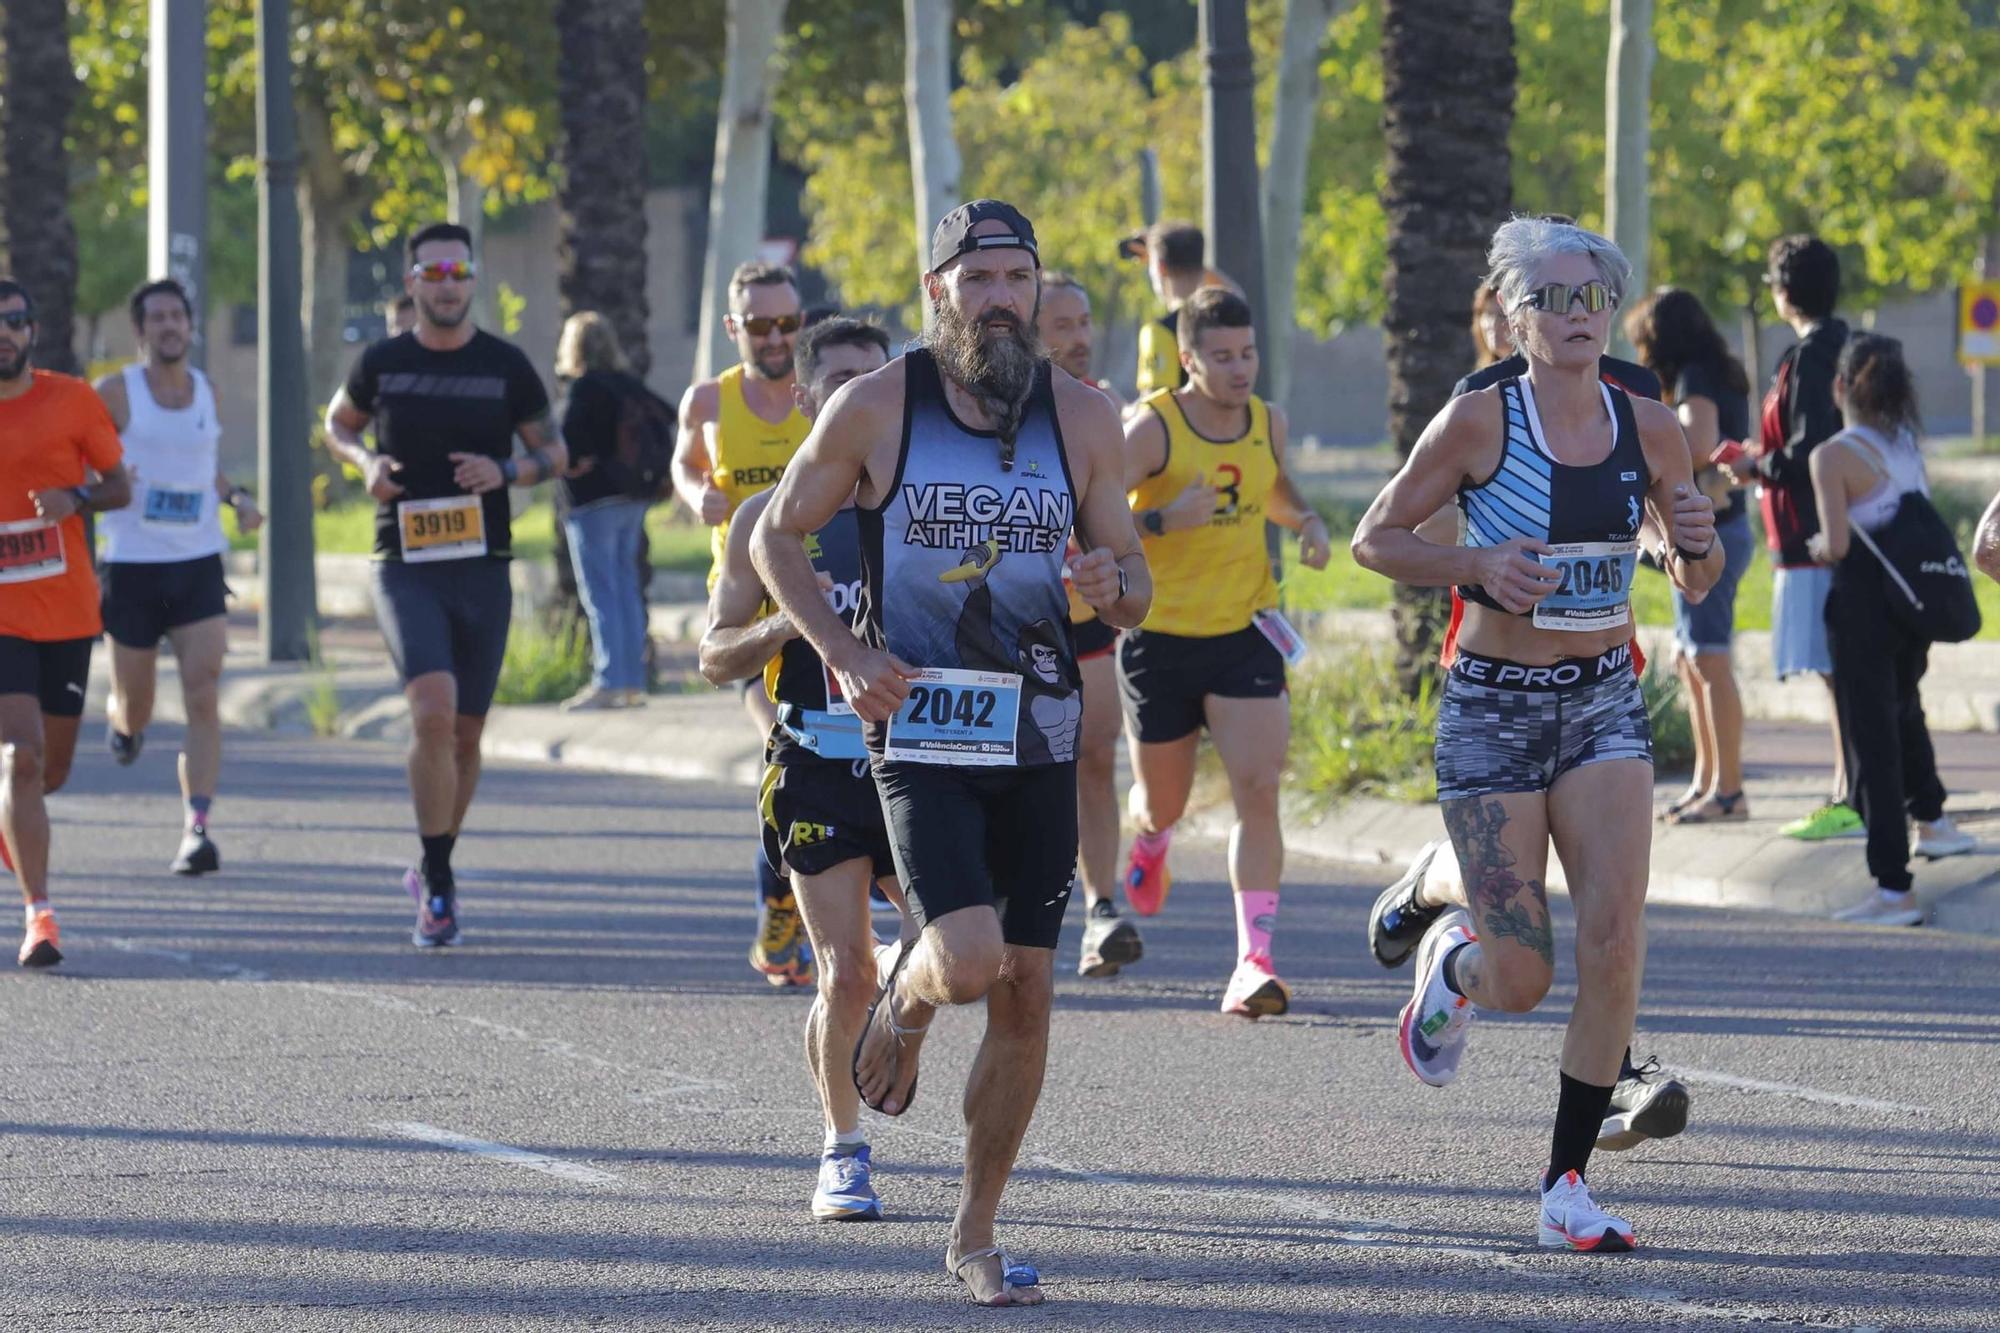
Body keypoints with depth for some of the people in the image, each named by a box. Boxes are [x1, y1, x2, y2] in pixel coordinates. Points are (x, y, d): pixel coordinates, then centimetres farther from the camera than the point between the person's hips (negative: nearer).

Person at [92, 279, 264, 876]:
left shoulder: (206, 391, 9)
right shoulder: (115, 393, -4)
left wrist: (237, 497, 8)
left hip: (199, 564, 2)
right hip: (133, 564, -2)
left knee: (203, 700, -13)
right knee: (135, 713, 7)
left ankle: (197, 830, -16)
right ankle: (121, 720, 45)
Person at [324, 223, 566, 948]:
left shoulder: (505, 366, 2)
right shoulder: (382, 364, 2)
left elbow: (554, 453, 10)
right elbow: (338, 424, 20)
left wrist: (507, 471, -11)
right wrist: (365, 461, -2)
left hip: (482, 567, 2)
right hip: (405, 567, -2)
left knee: (465, 732, 8)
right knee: (433, 711, -21)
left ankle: (436, 867, 31)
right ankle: (437, 883, -14)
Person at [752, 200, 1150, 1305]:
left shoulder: (1082, 418, 4)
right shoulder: (876, 407, -4)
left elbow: (1134, 597, 10)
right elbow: (775, 536, 6)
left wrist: (1113, 584, -15)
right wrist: (843, 652, -9)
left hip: (1039, 738, 3)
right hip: (920, 730, -3)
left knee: (1026, 997, 3)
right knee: (970, 959, -22)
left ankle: (976, 1234, 18)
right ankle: (903, 1000, 17)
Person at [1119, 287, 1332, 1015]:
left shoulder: (1269, 423, 2)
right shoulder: (1152, 429, -16)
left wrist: (1308, 522, 3)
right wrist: (1164, 520, -35)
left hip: (1245, 634, 3)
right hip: (1160, 640, -3)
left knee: (1259, 789, -15)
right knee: (1163, 801, 14)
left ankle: (1255, 958, -18)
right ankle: (1149, 840, 54)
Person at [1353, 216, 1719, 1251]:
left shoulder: (1648, 430, 2)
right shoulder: (1481, 421, -9)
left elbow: (1694, 583, 12)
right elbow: (1375, 538, -2)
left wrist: (1697, 544, -11)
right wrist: (1479, 567, -17)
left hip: (1605, 707, 3)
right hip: (1493, 710, -3)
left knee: (1613, 941, -14)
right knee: (1522, 980, -3)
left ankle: (1568, 1184, -3)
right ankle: (1446, 951, 35)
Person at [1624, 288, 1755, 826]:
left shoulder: (1696, 379, -13)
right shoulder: (1721, 375, 16)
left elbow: (1701, 448, -26)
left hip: (1707, 534, -11)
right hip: (1704, 532, 11)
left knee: (1709, 660, -9)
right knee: (1690, 660, 16)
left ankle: (1728, 790, -9)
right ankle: (1707, 780, 21)